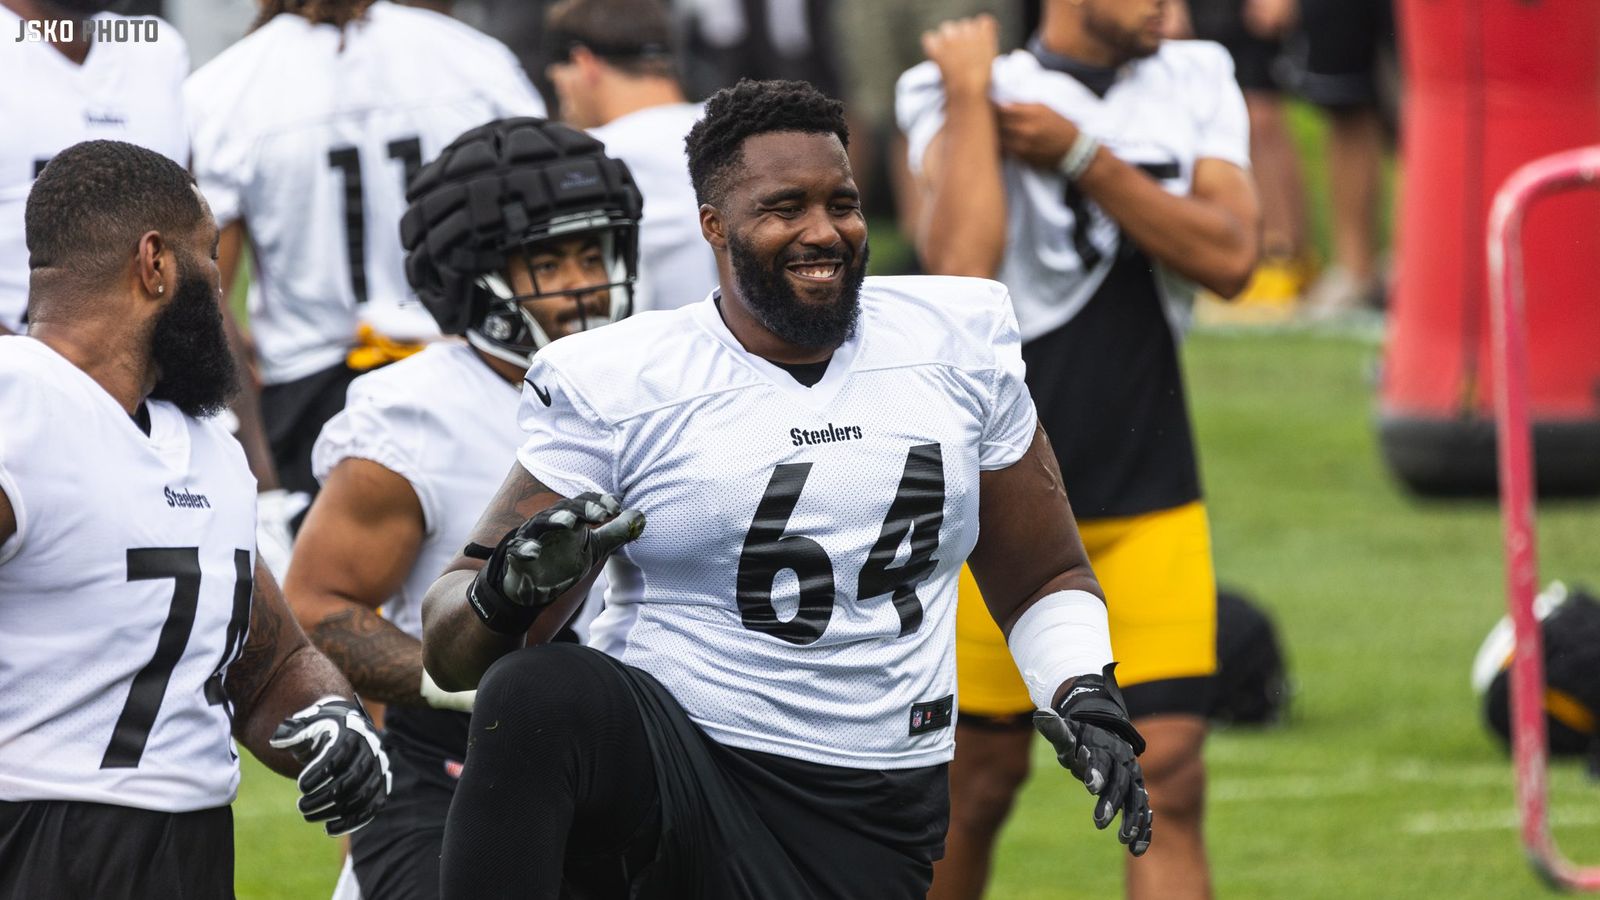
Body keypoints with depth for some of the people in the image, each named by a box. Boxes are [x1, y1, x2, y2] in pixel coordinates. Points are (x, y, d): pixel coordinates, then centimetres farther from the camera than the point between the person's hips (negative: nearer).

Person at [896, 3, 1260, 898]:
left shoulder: (1197, 86, 6)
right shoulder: (958, 94, -7)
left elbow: (1230, 256, -9)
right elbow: (963, 264, -25)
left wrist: (1078, 155, -14)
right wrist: (971, 97, -17)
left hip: (1151, 501, 3)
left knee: (1169, 774, -7)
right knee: (983, 775, 6)